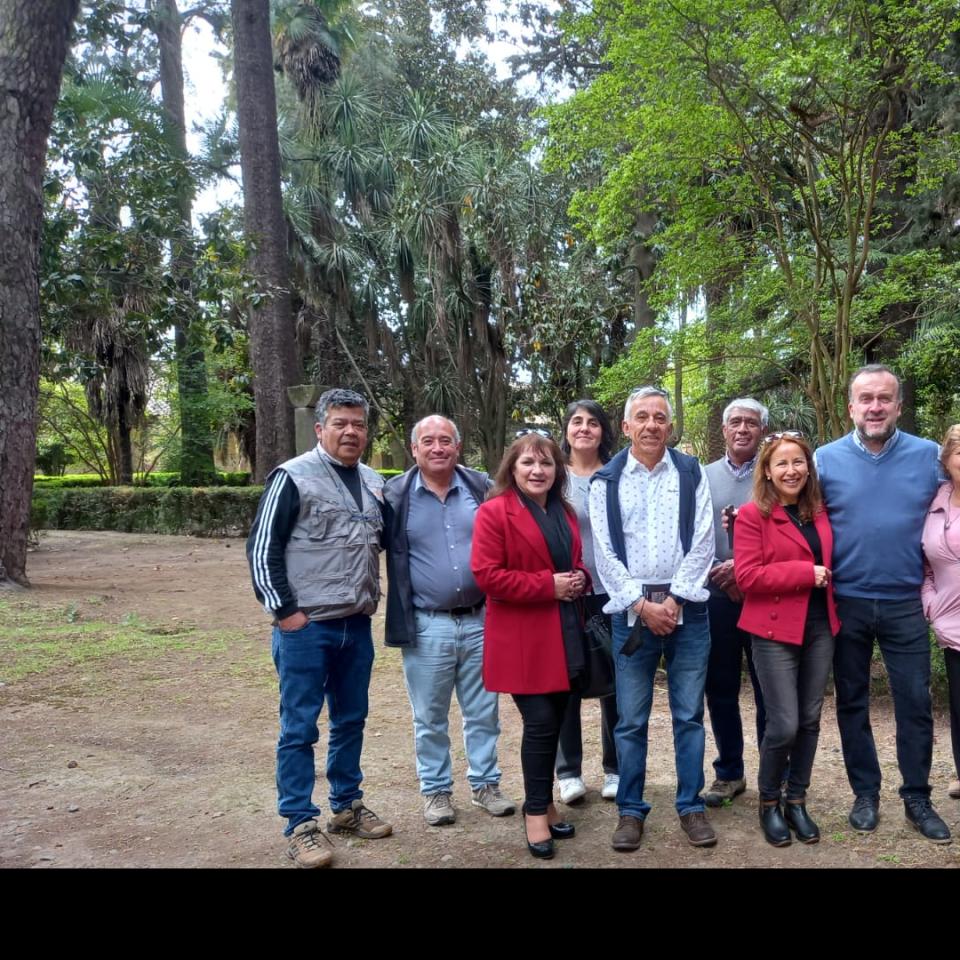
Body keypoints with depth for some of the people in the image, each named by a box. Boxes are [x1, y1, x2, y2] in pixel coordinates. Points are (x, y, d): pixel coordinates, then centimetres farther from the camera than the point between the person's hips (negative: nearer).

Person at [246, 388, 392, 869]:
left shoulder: (374, 482, 10)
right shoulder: (293, 477, -9)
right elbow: (262, 547, -10)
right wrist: (284, 609, -12)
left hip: (357, 625, 6)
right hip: (305, 627, -6)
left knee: (350, 720, 15)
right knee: (299, 728, 2)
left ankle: (347, 806, 30)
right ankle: (300, 824, 13)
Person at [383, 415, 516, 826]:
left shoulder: (482, 487, 3)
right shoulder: (395, 495, -3)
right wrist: (399, 617, -6)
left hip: (481, 620, 2)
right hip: (426, 626, -2)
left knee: (483, 712, 13)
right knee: (430, 717, 10)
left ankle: (485, 784, 29)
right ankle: (436, 790, 26)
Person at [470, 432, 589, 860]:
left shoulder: (565, 513, 13)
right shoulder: (494, 512, -10)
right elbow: (487, 575, -17)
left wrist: (580, 578, 0)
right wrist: (548, 585, -18)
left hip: (563, 634, 7)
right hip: (522, 640, -7)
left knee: (556, 721, 13)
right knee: (540, 722, -6)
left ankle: (545, 802, 29)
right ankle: (536, 811, 11)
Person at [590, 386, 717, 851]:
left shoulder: (691, 473, 4)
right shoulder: (606, 480, 3)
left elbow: (702, 543, -2)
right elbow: (605, 553, -1)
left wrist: (673, 600, -9)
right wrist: (642, 605, -9)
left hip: (686, 609, 1)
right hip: (631, 611, 0)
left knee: (689, 715, 8)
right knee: (631, 720, 6)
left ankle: (691, 806, 21)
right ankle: (630, 810, 18)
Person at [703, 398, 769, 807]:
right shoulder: (703, 477, 8)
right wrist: (720, 574, -7)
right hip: (716, 595, 3)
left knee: (769, 691, 4)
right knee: (719, 689, 9)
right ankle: (729, 773, 23)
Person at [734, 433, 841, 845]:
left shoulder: (819, 512, 10)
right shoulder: (752, 515, -9)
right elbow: (747, 576, -17)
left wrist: (826, 579, 5)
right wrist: (805, 573, -18)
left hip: (819, 628, 6)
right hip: (775, 632, -6)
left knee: (810, 720, 9)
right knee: (785, 724, -5)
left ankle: (796, 801, 25)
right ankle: (769, 802, 18)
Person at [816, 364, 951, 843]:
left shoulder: (929, 456, -2)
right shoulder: (826, 459, -3)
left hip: (905, 604, 0)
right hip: (846, 603, 0)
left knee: (915, 703, 7)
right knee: (852, 702, 11)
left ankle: (917, 798, 24)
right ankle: (865, 794, 26)